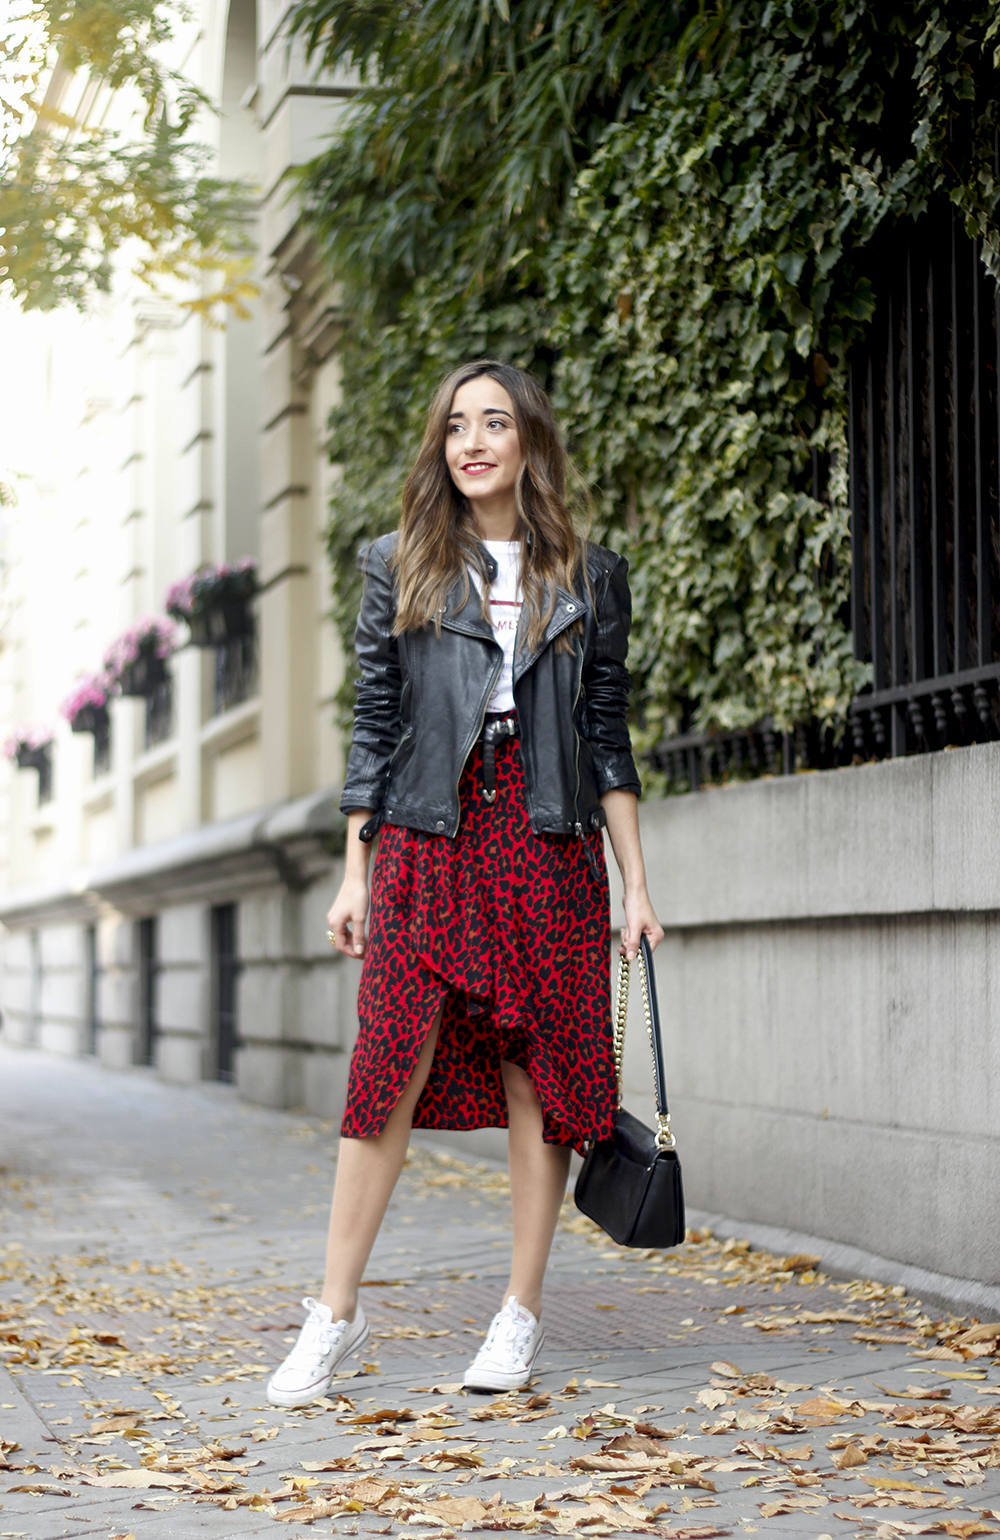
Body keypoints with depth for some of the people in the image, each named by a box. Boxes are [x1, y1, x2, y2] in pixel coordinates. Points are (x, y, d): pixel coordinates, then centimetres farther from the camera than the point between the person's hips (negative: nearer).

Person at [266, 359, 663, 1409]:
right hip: (428, 841, -1)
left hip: (548, 846, 1)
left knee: (539, 1073, 1)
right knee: (390, 1068, -6)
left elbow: (607, 737, 9)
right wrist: (354, 877, 3)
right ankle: (337, 1311, 1)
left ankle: (521, 1313, 10)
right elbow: (374, 726, 8)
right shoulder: (400, 569, 9)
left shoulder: (588, 576, 9)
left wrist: (635, 885, 4)